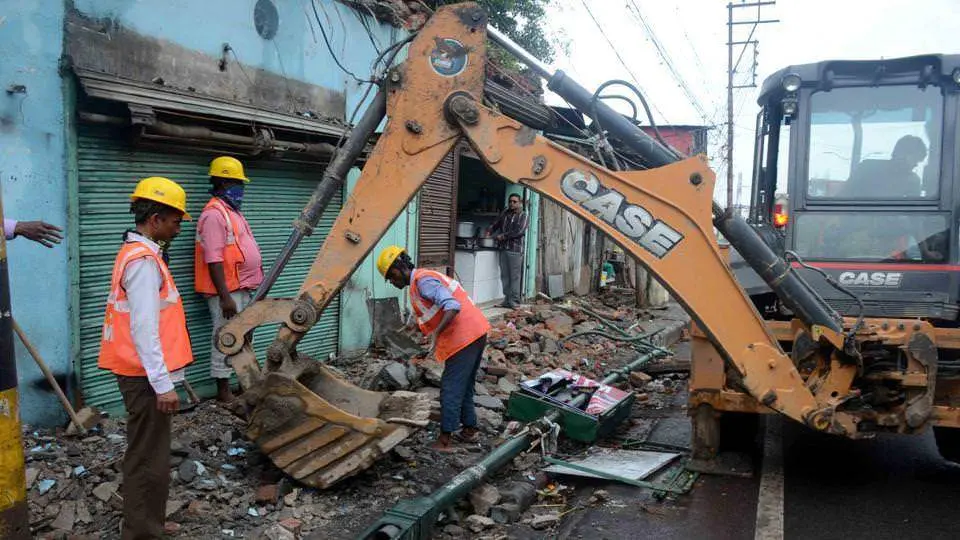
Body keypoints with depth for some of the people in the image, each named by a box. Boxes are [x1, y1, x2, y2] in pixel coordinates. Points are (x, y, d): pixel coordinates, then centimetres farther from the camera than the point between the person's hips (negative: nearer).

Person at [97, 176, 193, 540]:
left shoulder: (137, 253, 13)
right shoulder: (143, 260, -19)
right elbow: (144, 330, -23)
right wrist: (163, 384, -22)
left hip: (141, 372, 11)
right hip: (146, 376, -11)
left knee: (145, 455, 20)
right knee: (149, 460, -3)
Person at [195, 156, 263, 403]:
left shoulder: (233, 211, 15)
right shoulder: (214, 214, -16)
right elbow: (214, 260, -22)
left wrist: (256, 275, 20)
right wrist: (225, 297, -25)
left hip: (244, 290, 10)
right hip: (227, 291, -10)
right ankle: (223, 390, 9)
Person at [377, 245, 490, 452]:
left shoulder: (422, 280, -12)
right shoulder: (421, 280, 19)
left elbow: (453, 307, -24)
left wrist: (435, 334, -29)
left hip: (464, 337, -10)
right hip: (476, 333, 10)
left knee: (451, 389, -2)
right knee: (463, 386, 21)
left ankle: (445, 440, 3)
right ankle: (470, 429, 30)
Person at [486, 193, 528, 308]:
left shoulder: (522, 215, 1)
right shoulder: (504, 213, 16)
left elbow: (519, 231, -11)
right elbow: (496, 224, 25)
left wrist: (504, 236, -9)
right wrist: (489, 232, 6)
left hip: (515, 249, -5)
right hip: (503, 248, 5)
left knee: (514, 276, -6)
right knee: (504, 275, 5)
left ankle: (514, 301, -2)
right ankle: (507, 299, 12)